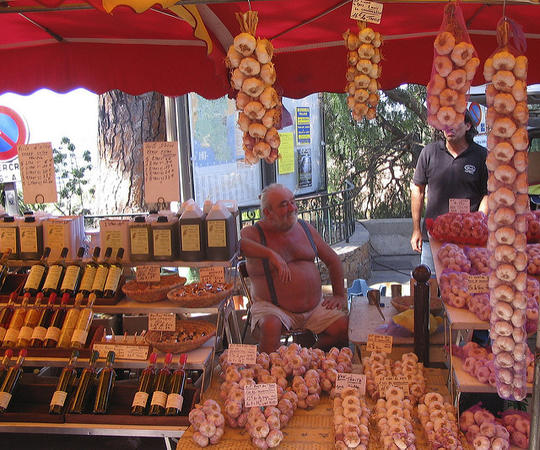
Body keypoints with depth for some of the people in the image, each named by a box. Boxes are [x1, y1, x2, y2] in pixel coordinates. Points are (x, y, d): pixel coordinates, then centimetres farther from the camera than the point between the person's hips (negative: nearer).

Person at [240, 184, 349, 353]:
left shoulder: (306, 228, 9)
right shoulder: (254, 233, -6)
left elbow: (333, 260, 19)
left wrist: (339, 295, 11)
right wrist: (271, 254, -38)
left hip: (315, 307, 5)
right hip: (273, 307, -4)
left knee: (344, 326, -14)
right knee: (270, 325, -35)